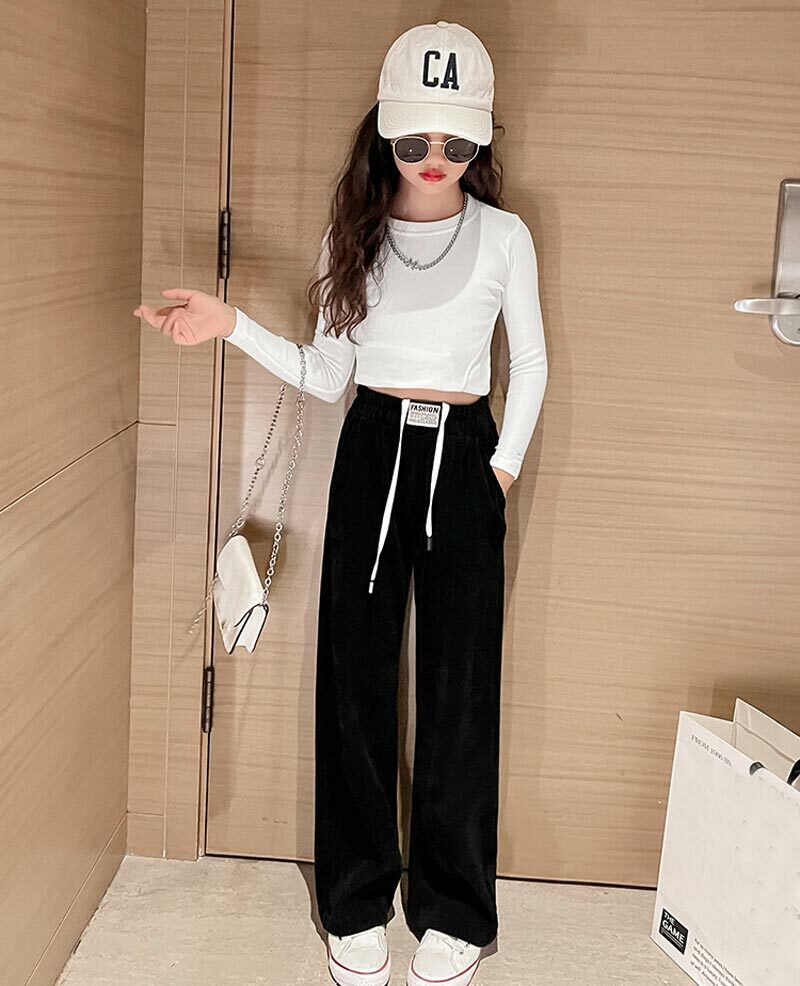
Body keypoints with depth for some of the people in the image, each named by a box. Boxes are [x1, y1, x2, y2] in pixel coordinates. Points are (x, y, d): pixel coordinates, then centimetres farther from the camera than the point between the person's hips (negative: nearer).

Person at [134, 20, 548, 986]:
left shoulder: (503, 234, 0)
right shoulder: (354, 231, 5)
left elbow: (531, 363, 9)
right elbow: (327, 375, 5)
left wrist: (504, 467, 2)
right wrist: (232, 324, -6)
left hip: (463, 454, -1)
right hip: (372, 451, 2)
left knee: (460, 682, 2)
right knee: (356, 675, 4)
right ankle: (357, 904, 19)